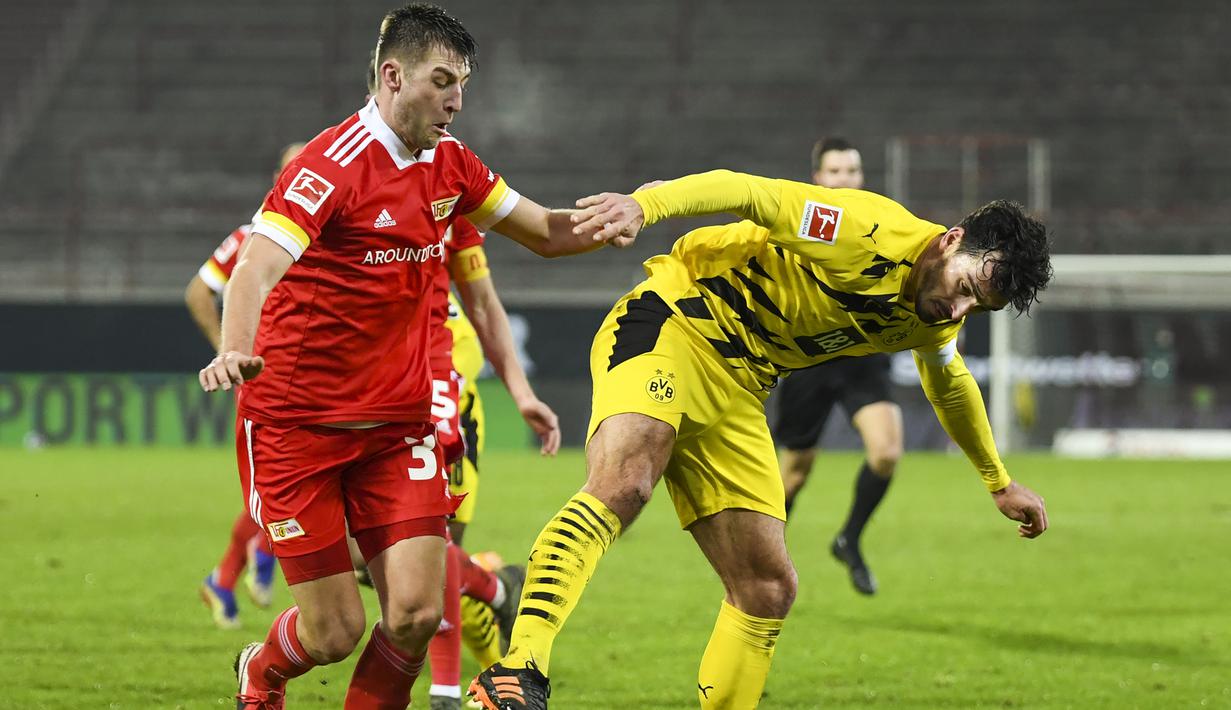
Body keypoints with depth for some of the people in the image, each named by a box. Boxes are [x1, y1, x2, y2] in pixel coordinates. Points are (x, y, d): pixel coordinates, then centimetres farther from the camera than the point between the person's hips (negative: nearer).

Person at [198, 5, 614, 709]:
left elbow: (546, 233, 16)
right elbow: (255, 269, -32)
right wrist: (235, 352, -52)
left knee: (416, 613, -11)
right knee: (336, 633, -2)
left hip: (397, 425, 6)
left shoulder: (450, 163, 4)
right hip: (296, 421, -6)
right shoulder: (332, 166, -18)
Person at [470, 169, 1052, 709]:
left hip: (736, 393, 9)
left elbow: (951, 385, 33)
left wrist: (999, 483, 43)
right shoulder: (873, 233, -18)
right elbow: (745, 192, -26)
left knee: (768, 591, 3)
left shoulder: (931, 320, 10)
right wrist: (645, 205, -42)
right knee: (621, 486, -35)